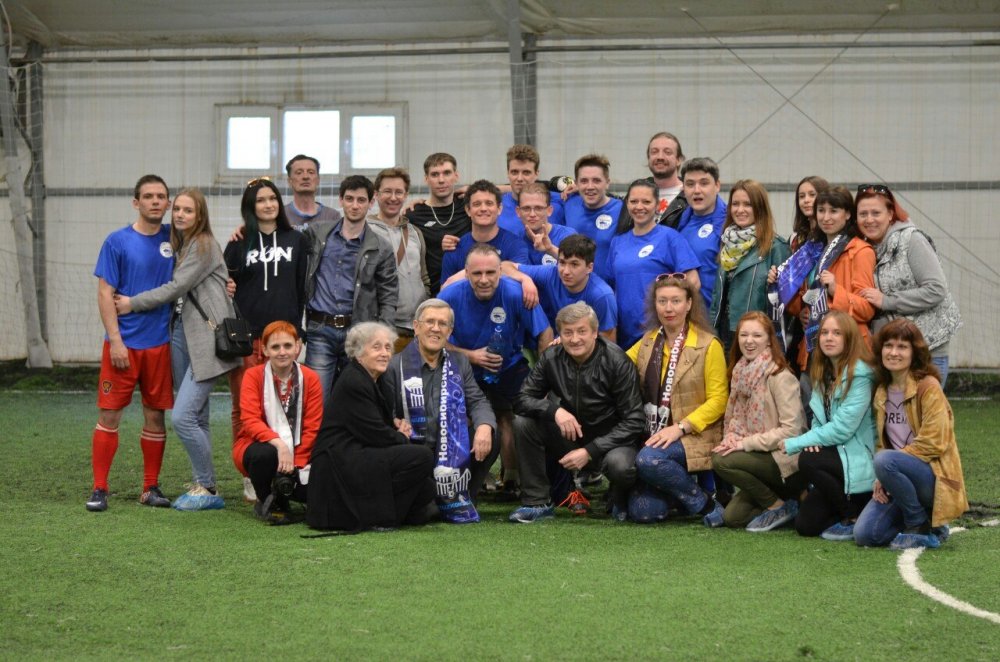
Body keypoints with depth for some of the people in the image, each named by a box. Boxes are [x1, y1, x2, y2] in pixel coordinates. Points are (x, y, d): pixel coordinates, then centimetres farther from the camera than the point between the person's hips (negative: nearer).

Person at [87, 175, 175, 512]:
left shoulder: (174, 237, 5)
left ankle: (151, 488, 16)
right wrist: (116, 341, -13)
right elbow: (105, 295, -5)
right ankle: (99, 488, 4)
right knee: (109, 414, -2)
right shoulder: (118, 241, -4)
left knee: (155, 415, 7)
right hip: (123, 343, -3)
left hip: (160, 343, 3)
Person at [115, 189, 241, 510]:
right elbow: (177, 293, 17)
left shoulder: (204, 245, -7)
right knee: (197, 418, 10)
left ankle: (208, 489, -3)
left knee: (183, 416, -13)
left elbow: (176, 287, -12)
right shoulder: (180, 246, 19)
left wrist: (133, 303, -5)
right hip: (182, 333, 9)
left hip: (207, 338, -9)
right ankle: (202, 485, 15)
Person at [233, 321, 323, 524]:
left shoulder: (310, 379, -2)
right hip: (259, 445, -2)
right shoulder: (253, 376, -7)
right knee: (265, 454, -39)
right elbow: (251, 421, -18)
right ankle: (266, 503, -6)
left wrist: (297, 464, -17)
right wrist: (278, 444, -35)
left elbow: (312, 428, -3)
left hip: (298, 453, 2)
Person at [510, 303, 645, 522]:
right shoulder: (551, 358, -5)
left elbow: (633, 421, -16)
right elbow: (522, 399, -6)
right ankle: (537, 503, -7)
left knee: (620, 464, -38)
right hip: (567, 438, 4)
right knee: (523, 423, -19)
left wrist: (589, 451, -23)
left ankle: (620, 500, 1)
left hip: (608, 441, -4)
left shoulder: (616, 362, -15)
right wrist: (554, 410, -28)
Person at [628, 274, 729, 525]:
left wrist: (680, 427, -19)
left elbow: (718, 400, -7)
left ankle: (705, 502, -12)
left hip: (694, 436, -5)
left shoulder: (708, 345, -4)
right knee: (641, 511, -13)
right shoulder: (648, 342, 11)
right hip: (654, 436, 5)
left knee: (649, 460, -34)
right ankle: (683, 489, 17)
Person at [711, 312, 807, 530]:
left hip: (787, 461, -7)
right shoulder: (741, 373, 9)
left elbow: (791, 430, -20)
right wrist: (732, 439, -5)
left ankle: (778, 507, -9)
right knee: (732, 516, -6)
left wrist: (746, 443, -19)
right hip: (762, 459, 7)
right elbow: (736, 420, 17)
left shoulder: (780, 377, -14)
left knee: (722, 462, -24)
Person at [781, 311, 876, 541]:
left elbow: (843, 428, -21)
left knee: (808, 461, -31)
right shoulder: (823, 373, 11)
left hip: (860, 459, -8)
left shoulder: (859, 375, -16)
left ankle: (854, 519, -14)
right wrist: (813, 439, -11)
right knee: (805, 525, -4)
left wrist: (794, 444, -17)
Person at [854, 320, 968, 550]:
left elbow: (932, 444, -16)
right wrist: (882, 479, -4)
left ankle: (924, 528, -15)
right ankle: (918, 518, 11)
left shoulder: (928, 387, -10)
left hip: (933, 476, -6)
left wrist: (884, 471, -16)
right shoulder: (882, 392, 11)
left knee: (885, 460, -35)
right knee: (864, 534, -16)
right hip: (902, 479, 6)